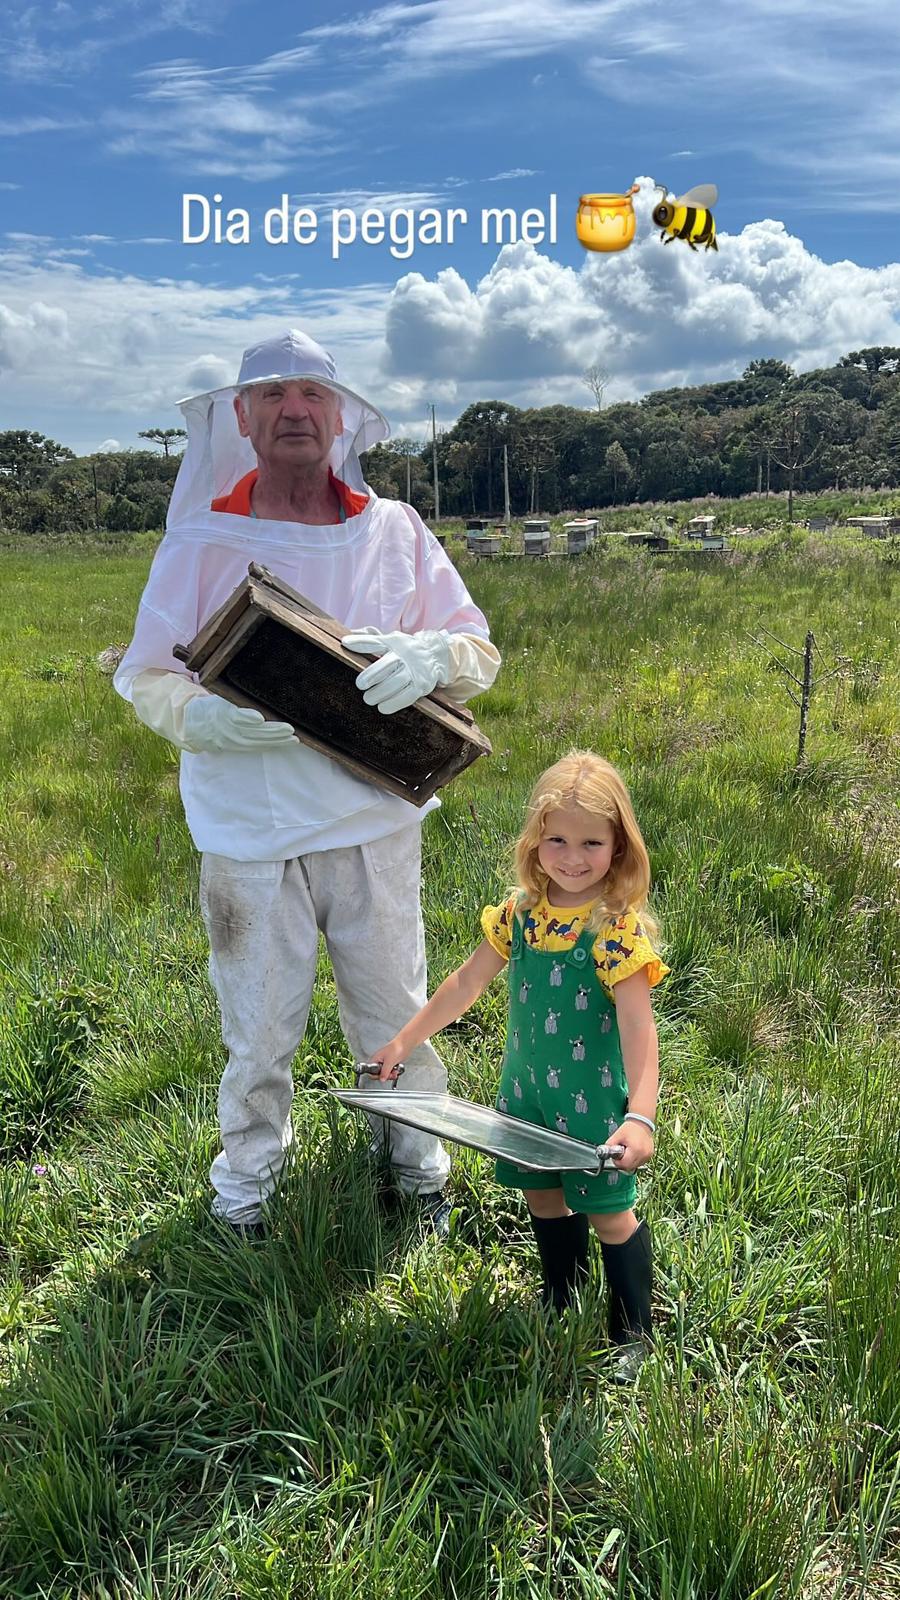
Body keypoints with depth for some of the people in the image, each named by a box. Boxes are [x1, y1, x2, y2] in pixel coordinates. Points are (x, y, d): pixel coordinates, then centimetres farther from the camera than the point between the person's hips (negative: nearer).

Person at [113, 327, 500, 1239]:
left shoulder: (395, 531, 3)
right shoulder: (200, 539, -1)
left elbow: (480, 651, 5)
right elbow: (143, 678, 1)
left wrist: (429, 658, -20)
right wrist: (209, 718, -21)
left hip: (374, 829, 1)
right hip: (248, 837, -1)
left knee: (395, 1018, 12)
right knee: (257, 1031, 10)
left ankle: (418, 1168, 37)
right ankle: (245, 1182, 36)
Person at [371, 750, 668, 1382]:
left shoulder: (619, 929, -21)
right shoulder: (519, 913, -5)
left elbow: (638, 1027, -27)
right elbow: (466, 983, 5)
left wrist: (641, 1116, -39)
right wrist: (404, 1041, 8)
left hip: (593, 1099, -5)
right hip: (526, 1087, 5)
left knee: (608, 1211, 7)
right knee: (543, 1196, 20)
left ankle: (634, 1331, 30)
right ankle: (560, 1302, 44)